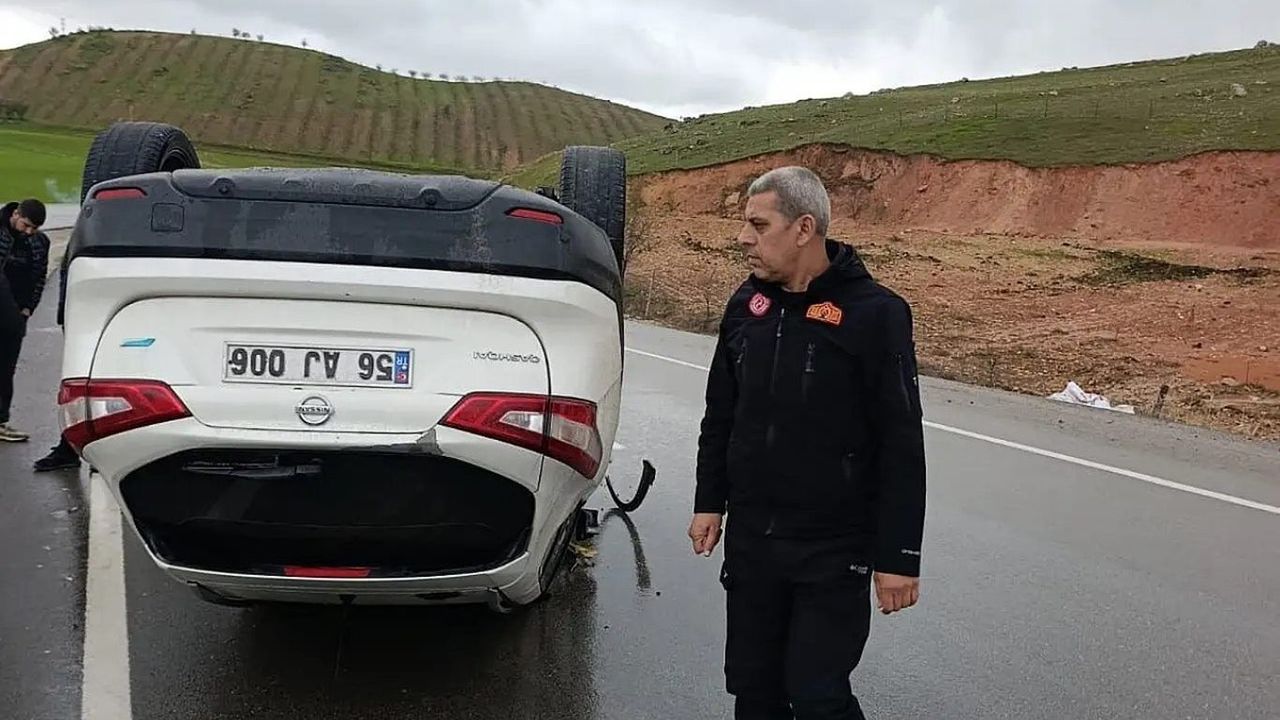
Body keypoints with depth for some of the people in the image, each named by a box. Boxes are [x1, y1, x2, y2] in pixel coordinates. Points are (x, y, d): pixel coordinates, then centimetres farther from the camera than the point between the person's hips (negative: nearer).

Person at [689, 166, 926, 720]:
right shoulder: (745, 305, 5)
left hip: (834, 550, -5)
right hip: (749, 539, 6)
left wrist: (898, 556, -13)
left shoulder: (874, 313, -13)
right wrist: (709, 503, 12)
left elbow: (901, 446, -12)